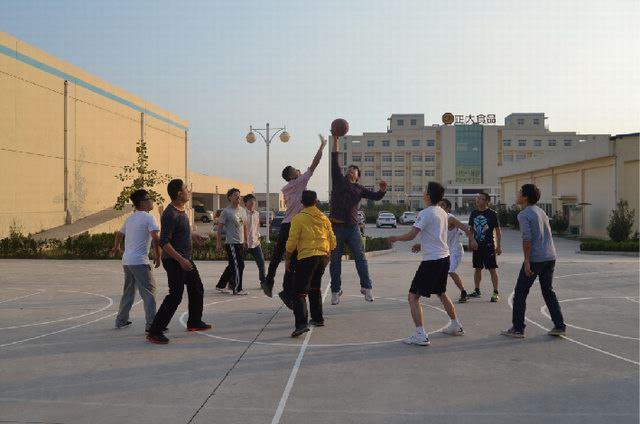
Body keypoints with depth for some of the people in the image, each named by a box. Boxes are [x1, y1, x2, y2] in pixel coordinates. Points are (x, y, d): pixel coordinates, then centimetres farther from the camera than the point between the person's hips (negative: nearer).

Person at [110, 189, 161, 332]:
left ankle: (121, 320, 29)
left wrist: (116, 248, 50)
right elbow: (155, 238, -21)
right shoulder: (148, 218, -9)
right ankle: (151, 324, -7)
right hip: (139, 261, -8)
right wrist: (157, 256, -10)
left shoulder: (130, 219, 16)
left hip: (126, 261, 8)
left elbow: (119, 234, 31)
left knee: (128, 291, 21)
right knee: (148, 292, -5)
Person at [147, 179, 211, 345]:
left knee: (197, 289, 20)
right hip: (175, 261, -10)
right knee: (175, 296, -10)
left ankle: (194, 322, 36)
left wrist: (193, 235, 19)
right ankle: (154, 332, -4)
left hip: (186, 259, 10)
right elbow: (164, 242, -26)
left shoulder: (181, 210, 8)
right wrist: (180, 260, -30)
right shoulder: (170, 214, -22)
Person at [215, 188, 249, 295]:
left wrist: (245, 240, 20)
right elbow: (219, 228, -9)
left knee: (232, 266, 14)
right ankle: (237, 289, 1)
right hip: (231, 243, -8)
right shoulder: (226, 211, -9)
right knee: (239, 265, -8)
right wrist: (218, 243, -13)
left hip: (241, 243, 8)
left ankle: (220, 285, 26)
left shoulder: (242, 210, 12)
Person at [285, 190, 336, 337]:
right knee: (315, 288, 25)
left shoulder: (299, 218, -6)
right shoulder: (324, 218, 10)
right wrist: (327, 254, 27)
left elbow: (292, 241, -8)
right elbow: (332, 240, 12)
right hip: (323, 257, 6)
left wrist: (288, 259, 3)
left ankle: (302, 324, -23)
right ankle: (317, 318, 30)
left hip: (307, 257, -6)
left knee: (300, 292, -8)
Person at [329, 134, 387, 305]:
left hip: (352, 227, 1)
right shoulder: (338, 180, 10)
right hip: (336, 226, -1)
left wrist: (382, 189, -12)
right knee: (335, 260, 3)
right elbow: (335, 160, 3)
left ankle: (367, 287, 3)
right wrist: (335, 140, -3)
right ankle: (336, 291, 10)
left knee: (360, 257, -3)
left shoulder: (359, 189, 15)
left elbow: (376, 196, 10)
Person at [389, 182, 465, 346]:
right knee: (441, 293, 27)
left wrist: (395, 238, 0)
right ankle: (456, 326, 38)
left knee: (413, 297, -6)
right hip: (444, 257, 9)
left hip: (431, 260, -9)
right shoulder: (443, 212, 11)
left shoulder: (425, 213, -15)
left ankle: (420, 336, -11)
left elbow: (410, 236, -18)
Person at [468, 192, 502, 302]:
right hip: (477, 246, 5)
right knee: (477, 268, 12)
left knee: (492, 269, -3)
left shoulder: (492, 213, -7)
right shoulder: (474, 213, 7)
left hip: (489, 246, -5)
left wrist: (498, 246, -8)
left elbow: (498, 230, -5)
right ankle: (477, 291, 24)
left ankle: (496, 293, 2)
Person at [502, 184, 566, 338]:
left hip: (535, 259, -8)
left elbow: (527, 239, -19)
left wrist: (527, 261, -17)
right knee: (548, 292, 17)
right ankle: (559, 326, 14)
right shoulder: (541, 212, 15)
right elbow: (547, 235, 19)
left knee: (520, 292, 3)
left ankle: (517, 328, 6)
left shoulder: (524, 215, -11)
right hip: (550, 257, 8)